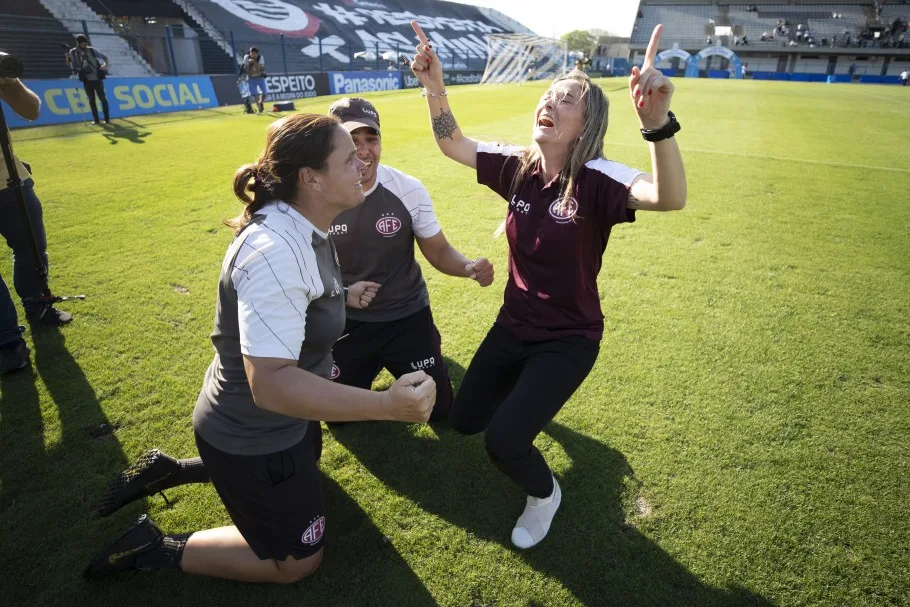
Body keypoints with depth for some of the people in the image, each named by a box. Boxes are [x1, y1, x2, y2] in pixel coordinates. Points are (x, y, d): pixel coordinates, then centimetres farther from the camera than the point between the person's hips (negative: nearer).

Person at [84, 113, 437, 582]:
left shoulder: (302, 227, -5)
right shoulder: (276, 252, -35)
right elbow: (270, 383, -41)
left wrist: (341, 297, 14)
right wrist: (386, 405, -46)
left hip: (281, 419, 9)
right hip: (254, 436, -9)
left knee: (308, 467, 38)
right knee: (297, 562, 11)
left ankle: (174, 471, 36)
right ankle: (156, 550, 19)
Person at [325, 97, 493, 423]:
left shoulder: (409, 189, -14)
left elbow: (438, 251, -9)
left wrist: (469, 267, -30)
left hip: (407, 317, 0)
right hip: (345, 323, 0)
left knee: (438, 406, 8)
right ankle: (370, 363, 43)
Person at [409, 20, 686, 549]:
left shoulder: (595, 179, -23)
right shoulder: (516, 167, -6)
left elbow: (670, 198, -41)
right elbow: (453, 144, 4)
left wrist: (658, 123, -58)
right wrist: (435, 87, -12)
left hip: (569, 339, -6)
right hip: (513, 326, 6)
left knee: (503, 441, -18)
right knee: (463, 421, 15)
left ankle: (545, 494, 18)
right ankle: (531, 395, 46)